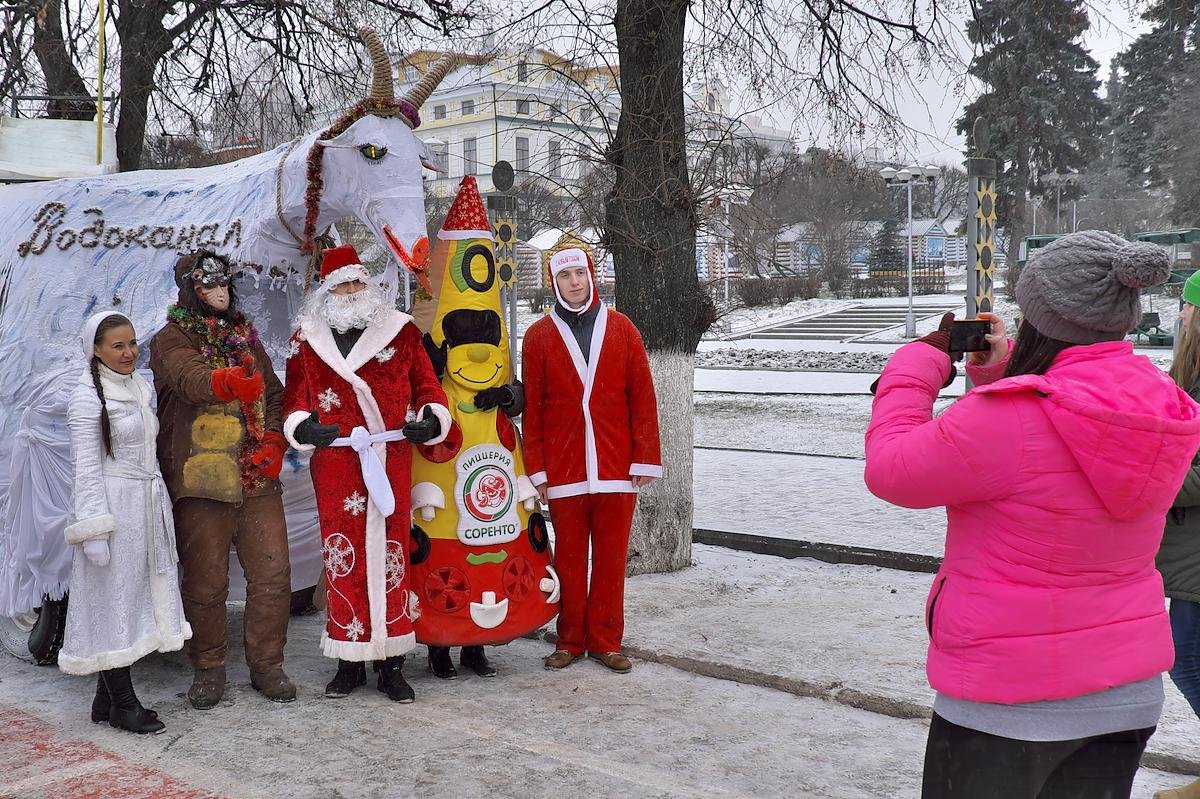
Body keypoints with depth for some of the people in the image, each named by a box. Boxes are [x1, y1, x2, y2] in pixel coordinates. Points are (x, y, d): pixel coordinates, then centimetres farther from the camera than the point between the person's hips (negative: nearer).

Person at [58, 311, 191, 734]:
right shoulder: (88, 396, -10)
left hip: (147, 507, 8)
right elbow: (86, 469, -14)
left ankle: (107, 699, 21)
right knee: (113, 600, 0)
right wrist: (93, 531, -18)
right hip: (113, 507, -8)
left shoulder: (139, 387, 13)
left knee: (137, 598, 11)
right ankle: (123, 703, 10)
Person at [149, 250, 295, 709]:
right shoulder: (171, 340, -1)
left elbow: (275, 393, 19)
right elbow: (190, 379, -24)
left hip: (257, 479, 5)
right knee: (206, 582, 1)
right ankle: (208, 669, 20)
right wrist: (227, 381, -46)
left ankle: (266, 665, 18)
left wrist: (274, 442, 1)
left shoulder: (244, 335, 17)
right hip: (201, 482, -4)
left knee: (273, 574, 3)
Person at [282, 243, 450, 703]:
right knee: (342, 559, 2)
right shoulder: (307, 339, 11)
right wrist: (303, 426, -9)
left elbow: (427, 386, 11)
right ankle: (350, 662, 14)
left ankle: (391, 664, 10)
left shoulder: (401, 331, 9)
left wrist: (431, 419, -9)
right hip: (334, 464, 1)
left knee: (390, 554, 0)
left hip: (390, 462, -1)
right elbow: (294, 399, 12)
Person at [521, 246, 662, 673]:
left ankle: (606, 641, 18)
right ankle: (570, 641, 20)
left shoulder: (621, 329, 5)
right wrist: (537, 469, -1)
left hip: (617, 469, 1)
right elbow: (531, 407, 3)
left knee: (611, 557, 7)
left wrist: (646, 459, -2)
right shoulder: (539, 336, 4)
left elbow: (642, 397, 3)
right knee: (569, 557, 7)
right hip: (563, 471, 0)